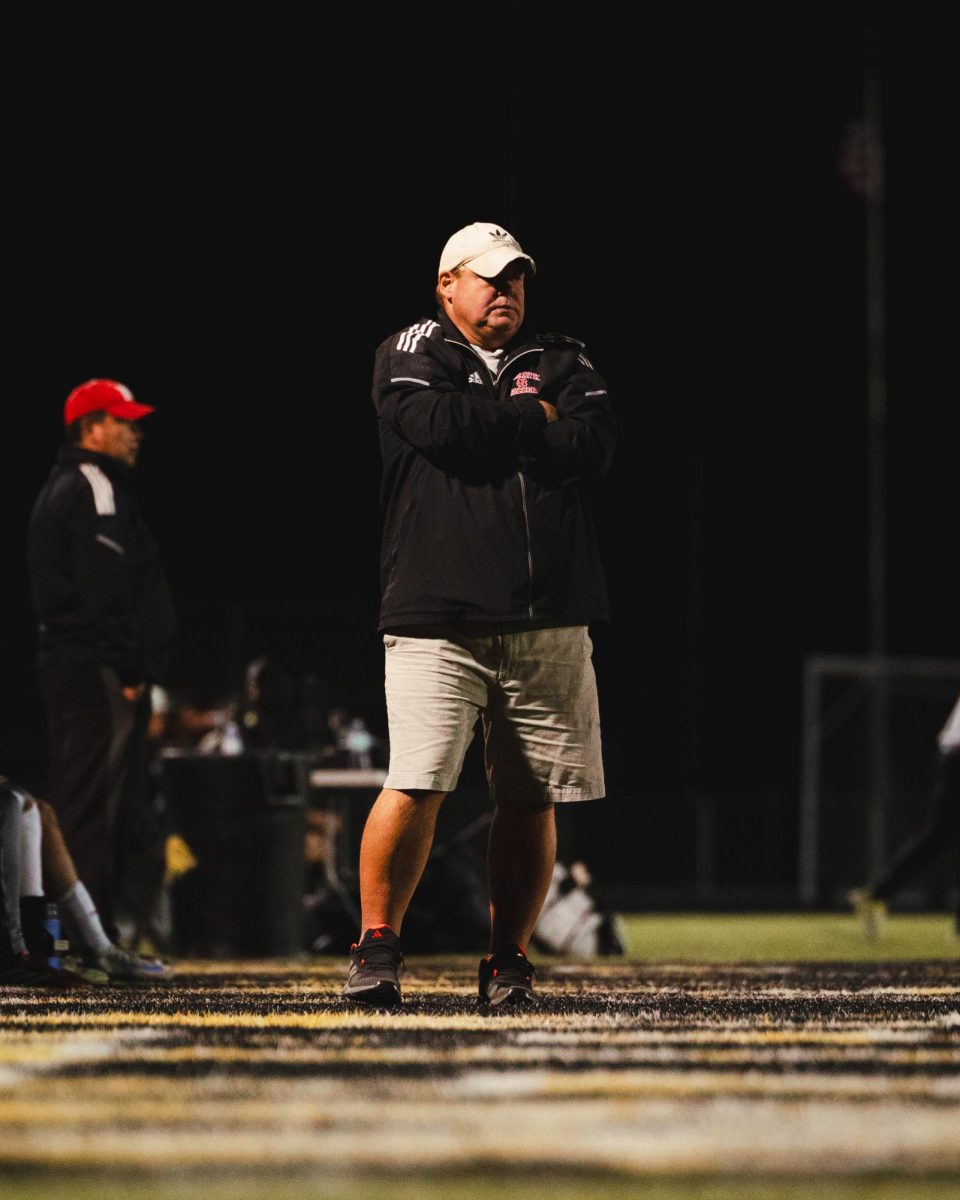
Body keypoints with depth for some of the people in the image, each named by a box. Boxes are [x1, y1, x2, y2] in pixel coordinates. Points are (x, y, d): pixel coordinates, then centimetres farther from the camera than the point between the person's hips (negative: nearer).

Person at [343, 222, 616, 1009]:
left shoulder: (563, 362, 17)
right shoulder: (412, 355, 8)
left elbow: (595, 449, -1)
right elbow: (439, 424, -13)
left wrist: (489, 430, -4)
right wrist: (534, 419, -2)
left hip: (548, 621, 4)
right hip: (440, 619, -4)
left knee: (531, 799, 2)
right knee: (416, 786, -14)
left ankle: (508, 961, 12)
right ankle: (378, 946, -2)